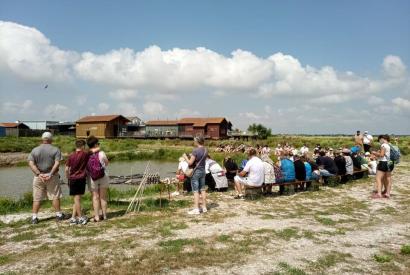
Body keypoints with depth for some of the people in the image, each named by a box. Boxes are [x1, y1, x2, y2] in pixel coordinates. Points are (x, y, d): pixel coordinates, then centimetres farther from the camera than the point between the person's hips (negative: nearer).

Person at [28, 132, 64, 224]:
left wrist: (38, 174, -10)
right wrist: (51, 174, -14)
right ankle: (58, 214, 16)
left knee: (37, 198, 9)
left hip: (38, 177, 2)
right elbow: (57, 163, -13)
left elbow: (31, 163, -5)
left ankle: (34, 217, 11)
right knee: (55, 196, 7)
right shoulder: (56, 150, -2)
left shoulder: (35, 150, 5)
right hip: (52, 176, -2)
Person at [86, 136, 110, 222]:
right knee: (103, 197, 11)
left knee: (95, 197, 8)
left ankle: (97, 217, 8)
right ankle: (104, 215, 18)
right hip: (103, 177, 0)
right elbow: (106, 163, 6)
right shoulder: (101, 153, -9)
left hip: (92, 179, 0)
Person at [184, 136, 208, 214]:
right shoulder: (205, 150, 4)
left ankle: (196, 209, 2)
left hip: (195, 172, -7)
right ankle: (204, 207, 21)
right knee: (202, 189, 14)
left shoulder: (195, 151, -19)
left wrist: (185, 157, -2)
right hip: (203, 170, 7)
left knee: (196, 191, -2)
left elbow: (190, 163, -18)